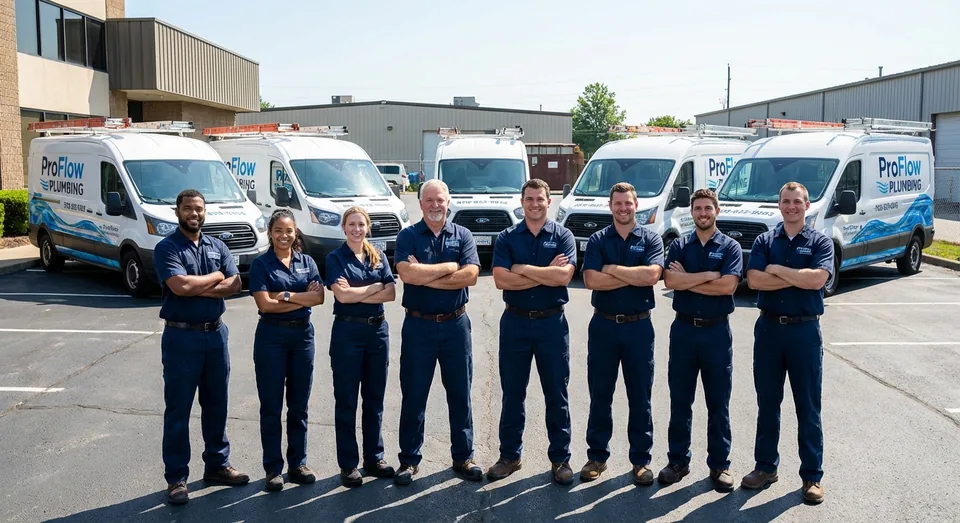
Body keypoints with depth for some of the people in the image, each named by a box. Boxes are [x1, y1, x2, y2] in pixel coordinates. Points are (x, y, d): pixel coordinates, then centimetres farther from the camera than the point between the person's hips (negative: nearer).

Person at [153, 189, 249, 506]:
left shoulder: (218, 247, 9)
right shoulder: (166, 248, -8)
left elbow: (235, 285, -3)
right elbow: (179, 286, -23)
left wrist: (198, 288, -16)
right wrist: (215, 277, -9)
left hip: (216, 334, 5)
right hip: (182, 336, -5)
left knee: (216, 405, 14)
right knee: (178, 410, 2)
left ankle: (217, 465, 27)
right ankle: (176, 478, 10)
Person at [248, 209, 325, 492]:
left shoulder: (307, 262, 8)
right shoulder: (261, 264, -2)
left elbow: (319, 297, -5)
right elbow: (264, 304, -13)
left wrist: (286, 295, -15)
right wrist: (303, 298, -10)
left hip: (303, 335, 3)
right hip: (271, 337, -3)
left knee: (299, 405, 9)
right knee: (271, 406, 3)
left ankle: (298, 464, 20)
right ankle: (273, 468, 12)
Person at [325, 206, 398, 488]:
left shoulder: (378, 256, 9)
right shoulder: (335, 258, -1)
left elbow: (391, 293, -3)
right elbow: (342, 295, -16)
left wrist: (355, 292, -11)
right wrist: (376, 287, -8)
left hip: (378, 330, 4)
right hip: (347, 331, -4)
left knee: (375, 398, 11)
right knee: (346, 400, 3)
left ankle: (374, 458, 22)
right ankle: (348, 464, 11)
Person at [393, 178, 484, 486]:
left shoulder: (462, 236, 4)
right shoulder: (408, 236, 0)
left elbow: (471, 276, -11)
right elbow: (407, 273, -18)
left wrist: (426, 276, -15)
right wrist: (449, 267, -12)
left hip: (455, 324, 1)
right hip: (418, 325, -1)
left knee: (460, 393, 9)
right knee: (413, 395, 6)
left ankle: (463, 457, 20)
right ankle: (409, 460, 18)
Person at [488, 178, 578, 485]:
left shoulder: (562, 236, 0)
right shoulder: (506, 238, 2)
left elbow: (564, 276, -16)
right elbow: (501, 280, -12)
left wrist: (523, 269, -14)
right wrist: (547, 273, -14)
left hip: (552, 322, -1)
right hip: (515, 322, 1)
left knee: (557, 394, 6)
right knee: (512, 393, 10)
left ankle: (560, 458, 18)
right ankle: (509, 455, 22)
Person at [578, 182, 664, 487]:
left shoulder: (650, 239, 2)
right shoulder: (597, 240, 3)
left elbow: (652, 275, -17)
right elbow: (591, 280, -13)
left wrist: (612, 269, -13)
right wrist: (635, 276, -13)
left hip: (639, 325, -1)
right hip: (603, 324, 1)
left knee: (640, 396, 6)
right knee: (599, 395, 9)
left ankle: (641, 459, 17)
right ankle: (597, 456, 20)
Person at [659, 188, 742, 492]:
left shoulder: (730, 247, 1)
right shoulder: (679, 245, 6)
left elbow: (728, 285, -15)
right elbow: (670, 281, -11)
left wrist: (687, 280, -11)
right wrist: (708, 275, -13)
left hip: (717, 330, -2)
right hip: (684, 329, 2)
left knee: (718, 403, 6)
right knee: (680, 400, 8)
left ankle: (719, 464, 17)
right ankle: (678, 461, 19)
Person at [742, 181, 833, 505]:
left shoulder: (820, 242, 1)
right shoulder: (764, 241, 6)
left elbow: (817, 279, -18)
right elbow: (754, 280, -10)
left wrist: (776, 269, -12)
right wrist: (798, 279, -14)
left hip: (804, 330, -2)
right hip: (769, 328, 2)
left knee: (808, 406, 4)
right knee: (767, 402, 11)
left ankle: (812, 475, 14)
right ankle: (765, 466, 23)